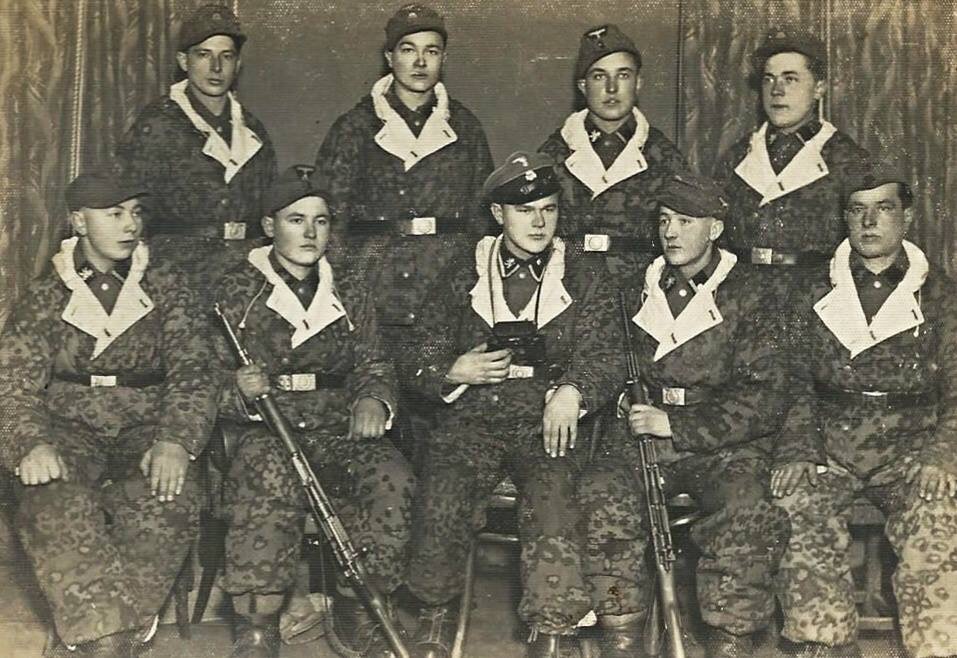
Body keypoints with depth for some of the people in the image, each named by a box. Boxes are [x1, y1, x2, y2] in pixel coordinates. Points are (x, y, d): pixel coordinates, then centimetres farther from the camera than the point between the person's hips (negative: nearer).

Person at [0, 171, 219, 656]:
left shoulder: (166, 286, 11)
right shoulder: (45, 297, 11)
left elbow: (191, 370, 0)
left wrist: (174, 440, -21)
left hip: (144, 426, 0)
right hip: (69, 427, 0)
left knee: (168, 498, -33)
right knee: (54, 502, -34)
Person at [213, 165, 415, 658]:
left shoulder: (350, 294, 16)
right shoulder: (237, 292, 7)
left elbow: (373, 366, 15)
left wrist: (373, 399, -9)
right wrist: (241, 391, -20)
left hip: (337, 428, 3)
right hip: (262, 428, -3)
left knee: (392, 479, -28)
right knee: (270, 479, -38)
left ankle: (355, 617, -11)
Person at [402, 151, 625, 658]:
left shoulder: (584, 274, 10)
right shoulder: (464, 273, 12)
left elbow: (606, 358, 3)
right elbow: (422, 363, 14)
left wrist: (573, 391, -18)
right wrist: (453, 374, -9)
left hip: (547, 423, 0)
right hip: (473, 418, 1)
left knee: (552, 500, -31)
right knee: (440, 497, -27)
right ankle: (435, 615, -1)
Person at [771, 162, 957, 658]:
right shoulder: (816, 294, 12)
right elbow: (794, 386, 10)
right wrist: (795, 453, -5)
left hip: (909, 451, -1)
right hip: (828, 450, 1)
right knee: (798, 511, -29)